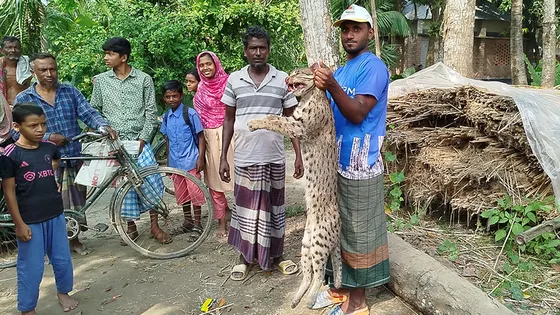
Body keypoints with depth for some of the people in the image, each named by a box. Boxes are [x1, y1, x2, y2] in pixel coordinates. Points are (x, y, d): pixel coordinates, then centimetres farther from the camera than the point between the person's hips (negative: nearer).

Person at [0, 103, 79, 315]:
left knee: (63, 259, 16)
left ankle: (63, 292, 39)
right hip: (30, 220, -5)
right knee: (31, 267, 6)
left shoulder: (50, 147, 0)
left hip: (55, 214, 5)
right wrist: (19, 224, -12)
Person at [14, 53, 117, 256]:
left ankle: (74, 239, 32)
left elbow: (88, 114, -4)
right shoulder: (23, 99, 0)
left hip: (74, 158, 3)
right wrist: (48, 137, -16)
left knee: (76, 201, 13)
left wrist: (104, 126, -25)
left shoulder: (71, 92, 6)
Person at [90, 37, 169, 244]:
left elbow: (151, 112, 1)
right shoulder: (101, 80, 7)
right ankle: (131, 226, 20)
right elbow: (94, 110, 13)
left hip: (138, 140, -1)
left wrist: (142, 139, -7)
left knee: (151, 179, -14)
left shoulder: (144, 80, 2)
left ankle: (154, 225, 2)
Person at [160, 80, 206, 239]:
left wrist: (200, 158, -13)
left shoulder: (190, 113, -9)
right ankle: (188, 222, 28)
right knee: (181, 194, 15)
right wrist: (168, 159, 16)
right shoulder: (166, 116, 7)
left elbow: (200, 136, -8)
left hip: (190, 161, -6)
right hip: (175, 162, 6)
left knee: (194, 193, -2)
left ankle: (197, 225, 9)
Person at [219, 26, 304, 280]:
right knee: (246, 207, 10)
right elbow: (229, 120, 5)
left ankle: (276, 255, 27)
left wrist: (298, 155, -1)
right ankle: (244, 257, 26)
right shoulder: (234, 80, 1)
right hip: (244, 158, 0)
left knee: (274, 207, 11)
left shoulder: (283, 80, 0)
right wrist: (223, 157, 1)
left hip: (274, 158, 0)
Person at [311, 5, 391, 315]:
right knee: (338, 229, 16)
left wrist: (332, 87, -34)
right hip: (336, 162, 8)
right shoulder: (340, 70, 15)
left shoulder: (374, 66, -10)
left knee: (359, 233, 2)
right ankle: (341, 287, 31)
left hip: (360, 166, -8)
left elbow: (357, 114, -20)